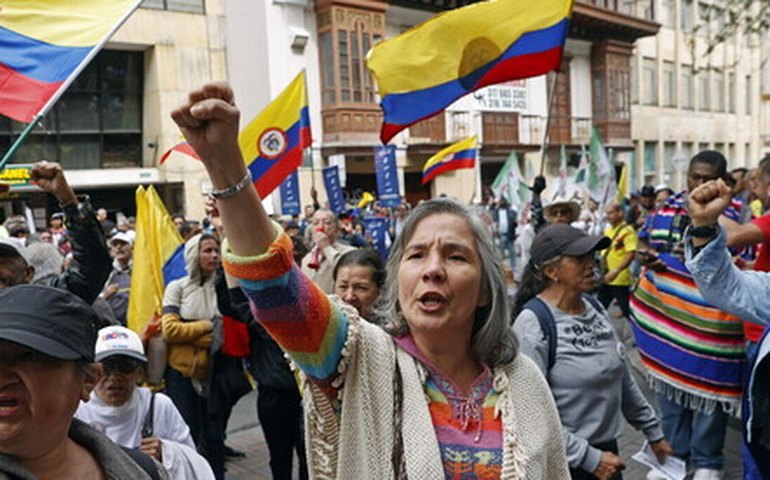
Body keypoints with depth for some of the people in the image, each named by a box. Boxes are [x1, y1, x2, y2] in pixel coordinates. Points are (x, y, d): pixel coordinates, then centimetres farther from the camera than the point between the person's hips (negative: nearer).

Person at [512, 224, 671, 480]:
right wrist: (590, 459, -19)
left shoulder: (595, 309, 1)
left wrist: (653, 432, 15)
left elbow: (623, 379, 11)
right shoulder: (533, 324, -21)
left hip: (608, 449, 7)